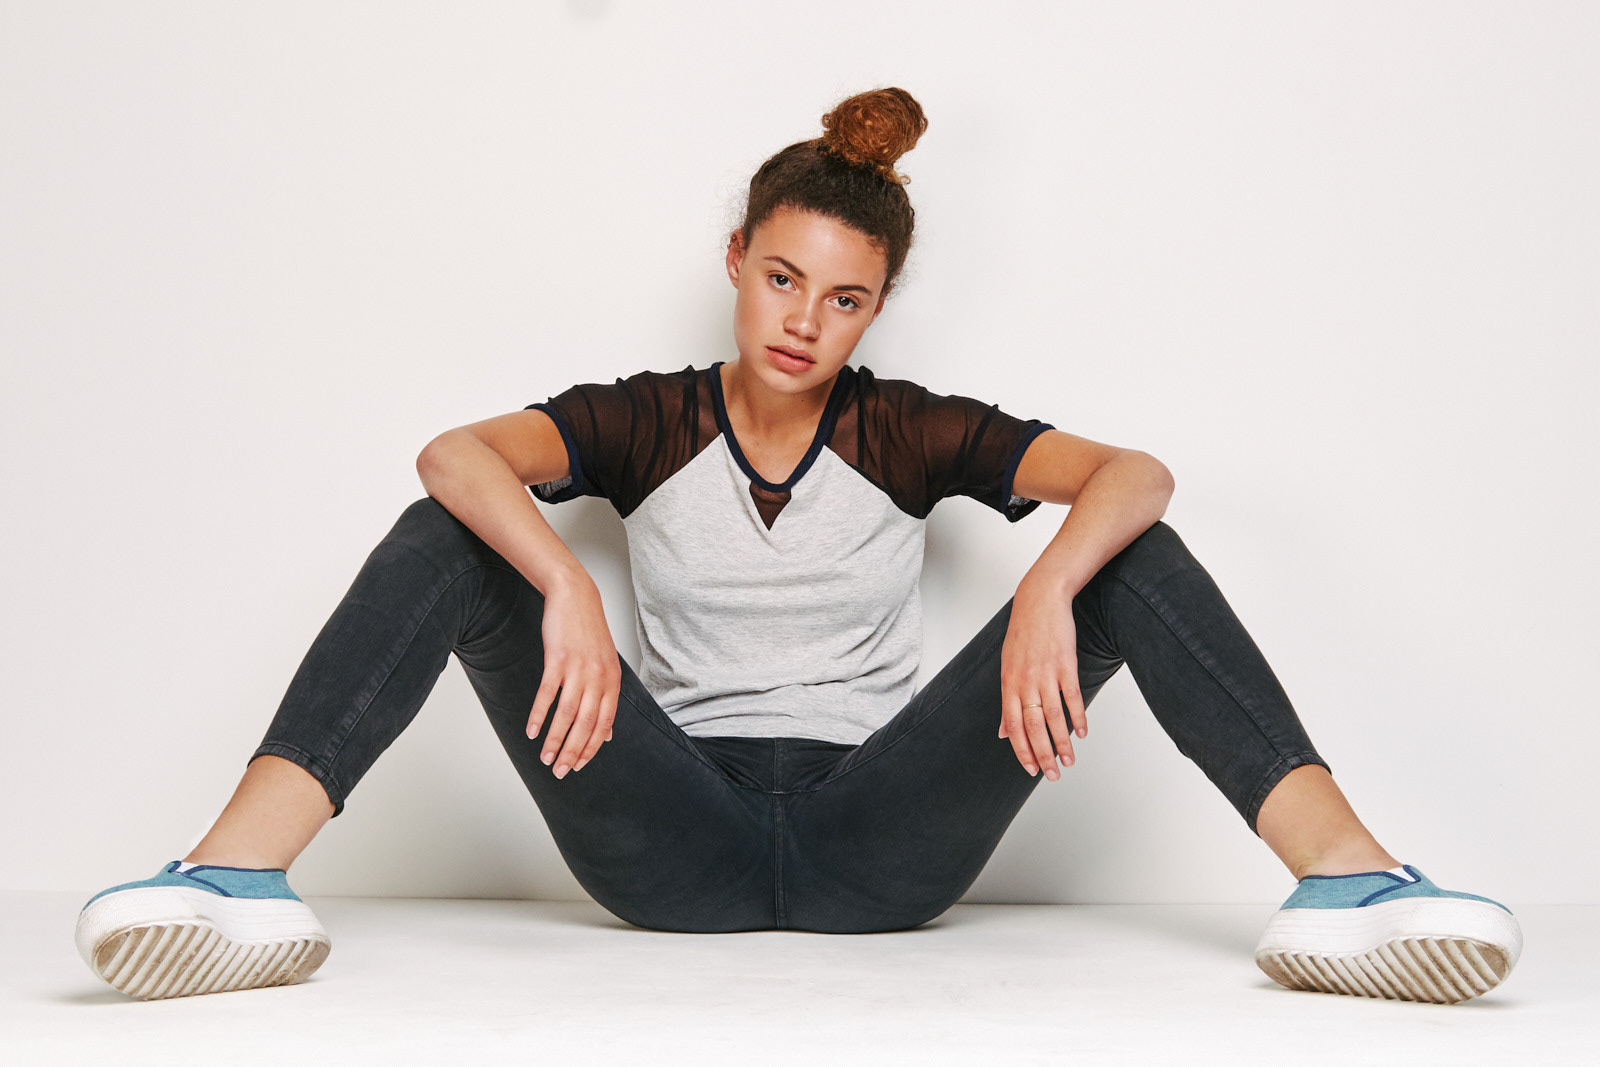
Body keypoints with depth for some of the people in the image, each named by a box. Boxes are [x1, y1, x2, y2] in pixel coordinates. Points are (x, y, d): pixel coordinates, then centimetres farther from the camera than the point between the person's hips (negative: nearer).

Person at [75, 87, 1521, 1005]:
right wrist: (564, 584, -32)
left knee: (1131, 555, -13)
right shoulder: (647, 423, 8)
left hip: (872, 848, 0)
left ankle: (1346, 877, -32)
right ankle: (240, 878, -33)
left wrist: (1047, 586, -29)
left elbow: (1131, 471, -7)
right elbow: (455, 451, -12)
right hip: (676, 848, 0)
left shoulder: (911, 432, 8)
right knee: (452, 537, -16)